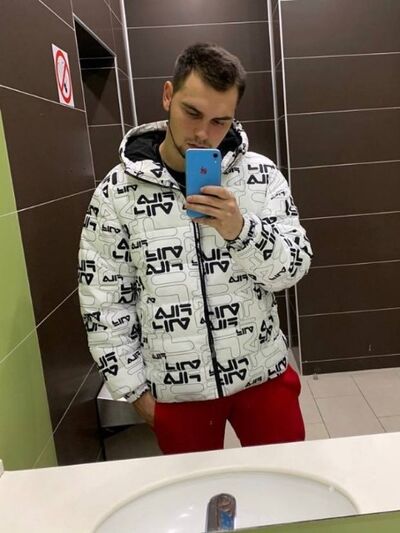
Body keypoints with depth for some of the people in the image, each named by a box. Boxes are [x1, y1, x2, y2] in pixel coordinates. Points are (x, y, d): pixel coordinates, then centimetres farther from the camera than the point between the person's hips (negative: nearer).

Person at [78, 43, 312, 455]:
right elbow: (103, 304, -3)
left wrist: (240, 229, -25)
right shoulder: (115, 192, -8)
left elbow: (293, 268, -7)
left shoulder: (261, 175, -5)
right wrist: (134, 387, -2)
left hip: (262, 374, 1)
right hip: (175, 389, 0)